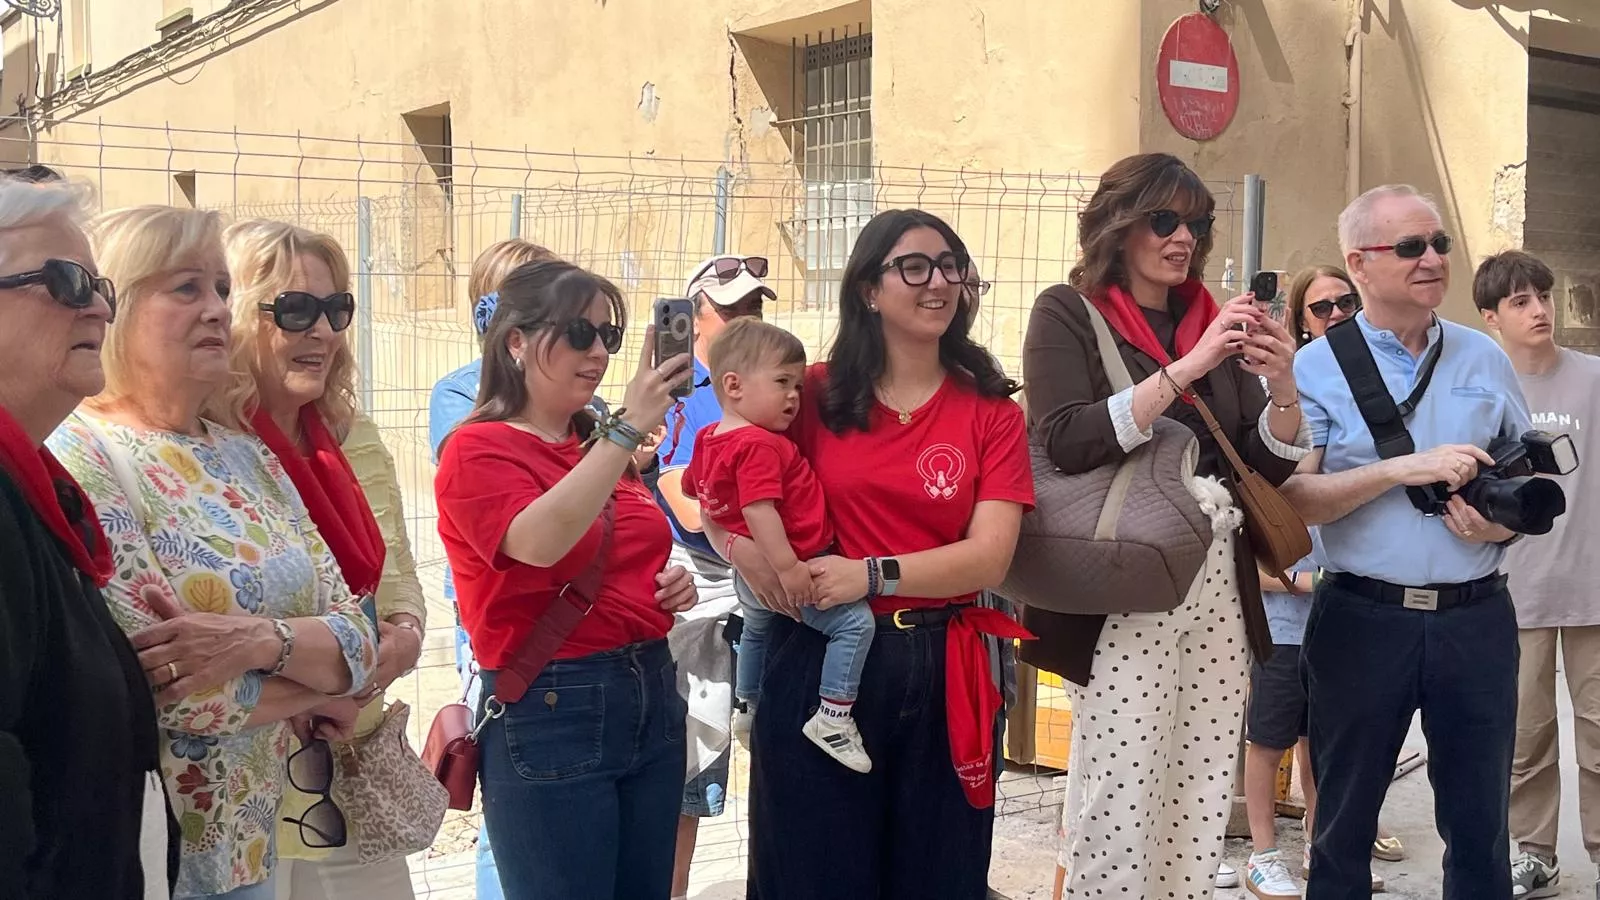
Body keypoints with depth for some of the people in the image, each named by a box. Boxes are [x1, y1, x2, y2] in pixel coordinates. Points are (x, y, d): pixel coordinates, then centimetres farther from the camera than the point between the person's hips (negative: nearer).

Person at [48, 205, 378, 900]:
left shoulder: (250, 459, 7)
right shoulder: (78, 458, -14)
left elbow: (357, 641, 0)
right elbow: (161, 685, -22)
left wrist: (263, 640, -20)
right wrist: (311, 691, -6)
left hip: (259, 843, 7)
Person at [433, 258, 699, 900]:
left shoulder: (603, 448, 10)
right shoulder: (478, 449, -8)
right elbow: (538, 542, -29)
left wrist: (672, 584, 5)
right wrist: (630, 428, -31)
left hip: (652, 697, 7)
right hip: (551, 713, -7)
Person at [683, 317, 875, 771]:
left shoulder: (710, 437, 6)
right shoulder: (760, 446, -24)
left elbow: (691, 486, 22)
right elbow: (760, 511, -33)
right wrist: (787, 568, -35)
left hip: (754, 572, 11)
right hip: (783, 567, -11)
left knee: (756, 628, 34)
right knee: (855, 622, -16)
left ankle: (748, 709, 53)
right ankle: (832, 719, -17)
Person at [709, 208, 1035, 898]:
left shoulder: (993, 413, 1)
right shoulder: (815, 395, 1)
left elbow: (989, 556, -9)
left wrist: (874, 574, -22)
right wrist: (744, 550, -12)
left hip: (942, 670, 0)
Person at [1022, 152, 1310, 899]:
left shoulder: (1213, 320, 13)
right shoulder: (1068, 313, 0)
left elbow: (1270, 465, 11)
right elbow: (1067, 442, -16)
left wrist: (1281, 384, -9)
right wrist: (1187, 368, -20)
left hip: (1218, 581, 5)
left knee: (1201, 797, 10)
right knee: (1118, 801, -4)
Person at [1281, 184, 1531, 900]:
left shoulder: (1485, 359, 9)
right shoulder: (1317, 368, -1)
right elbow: (1292, 499, -10)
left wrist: (1501, 523, -6)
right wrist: (1403, 469, -18)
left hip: (1476, 618, 3)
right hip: (1362, 618, -2)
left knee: (1480, 824, 10)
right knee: (1344, 821, 10)